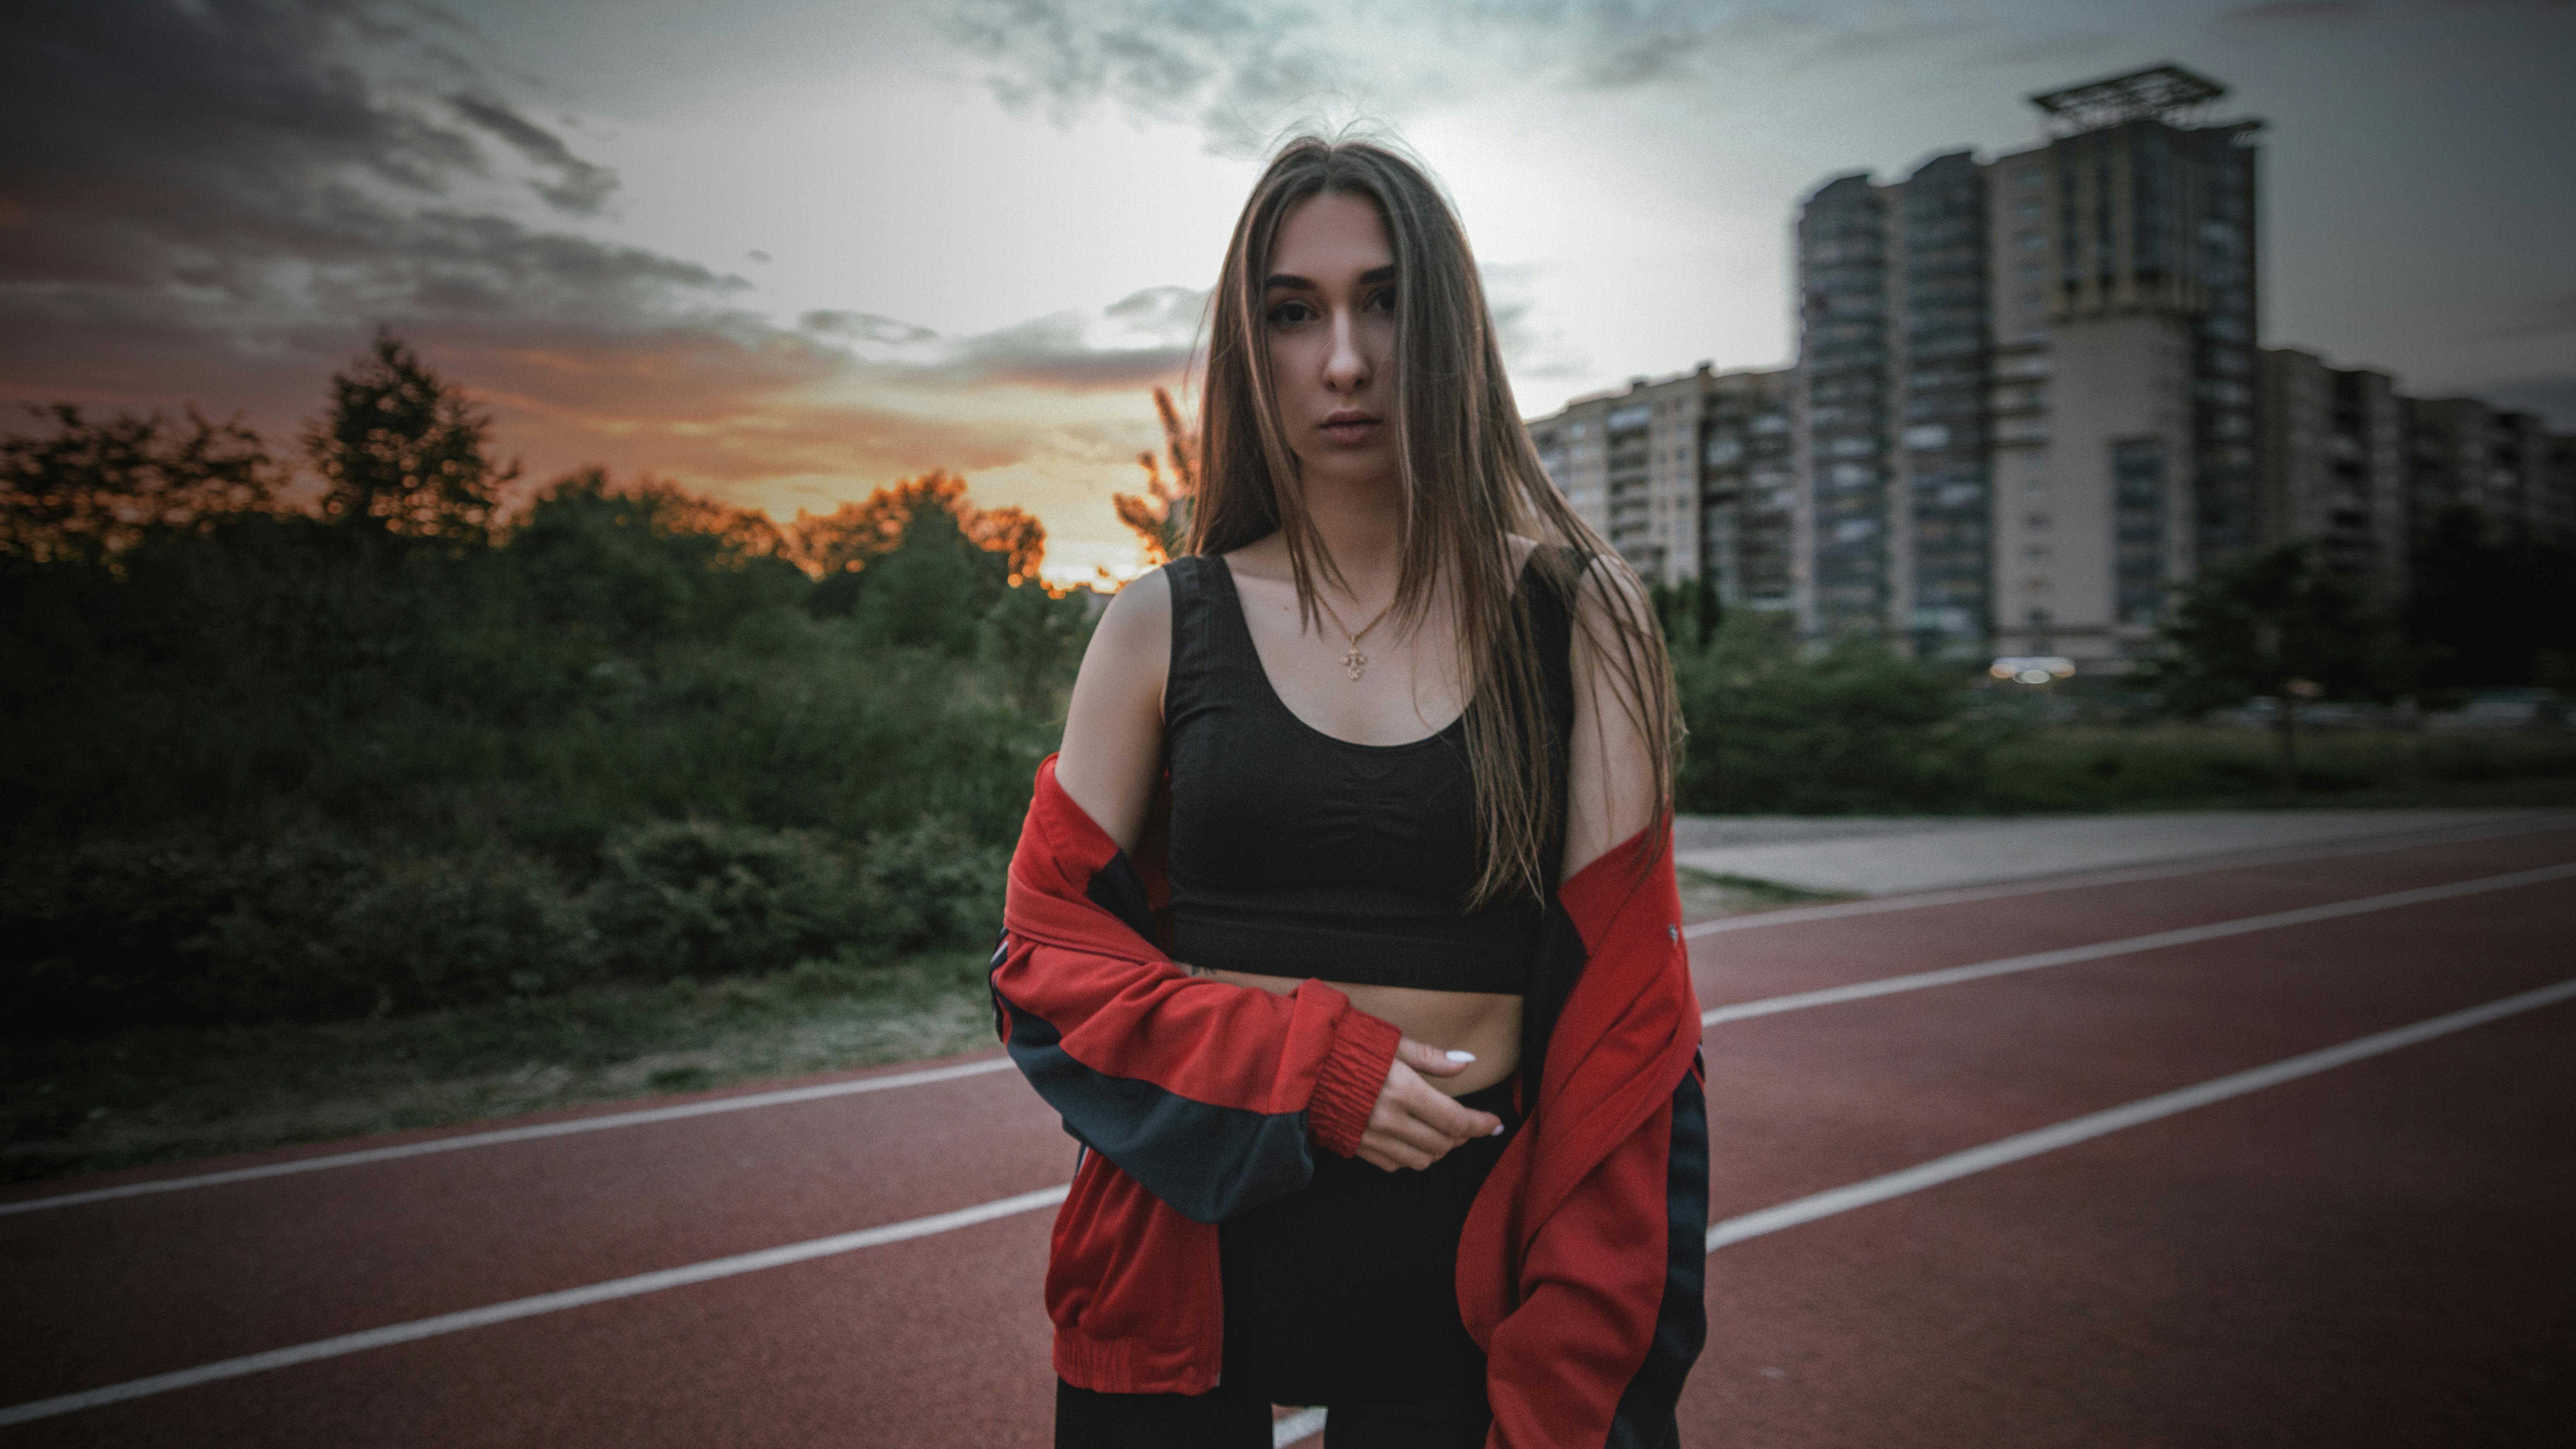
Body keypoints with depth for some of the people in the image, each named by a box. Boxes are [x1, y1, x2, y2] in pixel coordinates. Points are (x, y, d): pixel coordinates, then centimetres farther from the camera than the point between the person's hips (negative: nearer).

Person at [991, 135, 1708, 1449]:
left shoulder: (1574, 622, -4)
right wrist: (1304, 1067, -15)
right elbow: (1045, 956, 1)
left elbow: (1622, 1009, -6)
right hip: (1183, 1247, 1)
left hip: (1463, 1256, 0)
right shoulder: (1162, 629, -1)